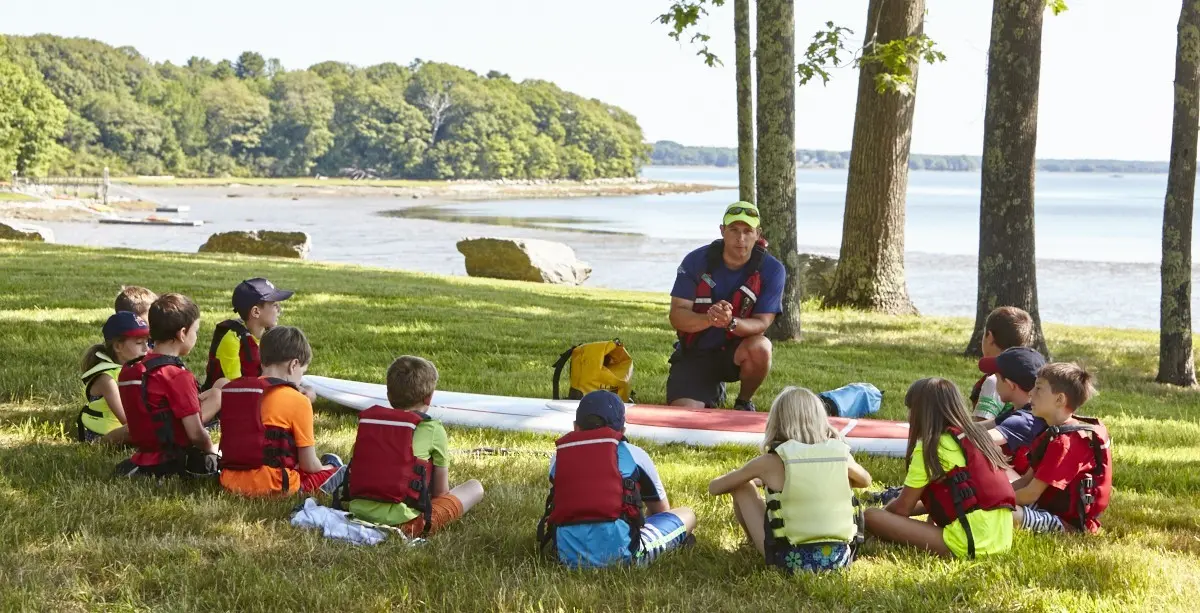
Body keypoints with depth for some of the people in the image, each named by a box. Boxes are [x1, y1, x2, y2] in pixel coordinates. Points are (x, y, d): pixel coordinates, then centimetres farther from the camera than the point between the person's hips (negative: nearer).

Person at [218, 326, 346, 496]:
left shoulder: (230, 390, 11)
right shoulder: (298, 401, -8)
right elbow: (309, 465, -5)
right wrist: (326, 469, 19)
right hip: (271, 487, -7)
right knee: (339, 471, 11)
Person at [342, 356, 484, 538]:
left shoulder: (367, 419, 10)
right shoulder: (433, 429, -3)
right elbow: (441, 491, 3)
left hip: (359, 511, 4)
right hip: (402, 520, -4)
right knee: (475, 487, 10)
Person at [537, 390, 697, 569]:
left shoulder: (559, 455, 17)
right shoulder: (633, 453, 12)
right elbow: (662, 511, 27)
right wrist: (643, 522, 49)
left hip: (568, 555, 3)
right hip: (618, 551, -3)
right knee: (686, 515, 20)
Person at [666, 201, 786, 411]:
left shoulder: (771, 270, -13)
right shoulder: (696, 261, -11)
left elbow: (762, 323, -16)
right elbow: (677, 317, -15)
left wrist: (731, 322, -39)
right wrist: (709, 319, -37)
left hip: (735, 350, 0)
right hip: (695, 355, 0)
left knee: (760, 348, -35)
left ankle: (744, 402, -3)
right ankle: (713, 391, 19)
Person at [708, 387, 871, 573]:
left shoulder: (772, 461, -5)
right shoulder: (841, 453, 3)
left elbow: (714, 488, 8)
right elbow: (865, 480, 26)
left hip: (793, 560, -3)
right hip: (840, 558, 3)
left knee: (741, 488, 13)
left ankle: (755, 544, 32)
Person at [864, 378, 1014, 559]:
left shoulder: (929, 448, -5)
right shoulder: (973, 435, 18)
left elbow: (902, 508, 0)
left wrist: (884, 511, 22)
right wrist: (891, 509, 30)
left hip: (969, 543, -9)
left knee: (871, 517, -8)